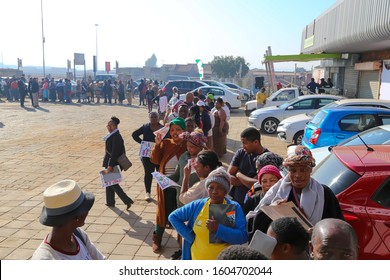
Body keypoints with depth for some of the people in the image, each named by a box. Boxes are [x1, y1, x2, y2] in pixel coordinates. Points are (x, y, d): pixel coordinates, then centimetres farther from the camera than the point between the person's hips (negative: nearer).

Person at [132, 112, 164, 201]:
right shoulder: (145, 127, 2)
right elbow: (134, 134, 7)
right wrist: (142, 142, -4)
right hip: (147, 154, 0)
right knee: (148, 173, 4)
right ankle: (147, 192, 11)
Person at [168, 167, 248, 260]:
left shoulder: (234, 207, -8)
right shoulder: (197, 205, -2)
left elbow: (243, 237, -16)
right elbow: (173, 217, 5)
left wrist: (219, 229, -25)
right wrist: (190, 237, -3)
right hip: (197, 258, 2)